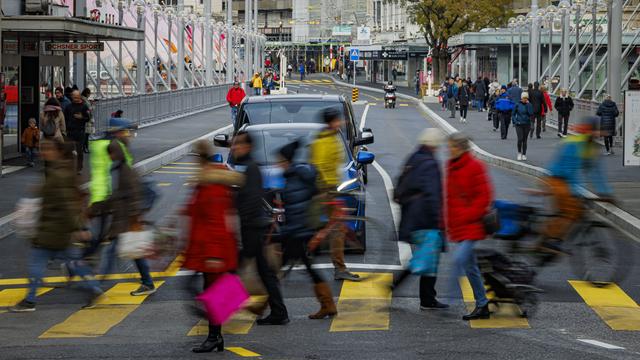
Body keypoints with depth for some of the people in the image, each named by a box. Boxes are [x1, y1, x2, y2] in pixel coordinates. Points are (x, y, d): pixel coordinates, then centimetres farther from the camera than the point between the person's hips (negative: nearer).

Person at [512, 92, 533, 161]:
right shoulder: (517, 105, -3)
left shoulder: (529, 105, 2)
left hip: (526, 125, 2)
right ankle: (519, 153, 9)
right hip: (519, 124, -2)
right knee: (520, 139, -12)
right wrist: (514, 122, -3)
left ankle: (524, 154, 17)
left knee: (524, 140, 7)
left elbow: (531, 114, -11)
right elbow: (513, 114, 6)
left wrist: (528, 105, -14)